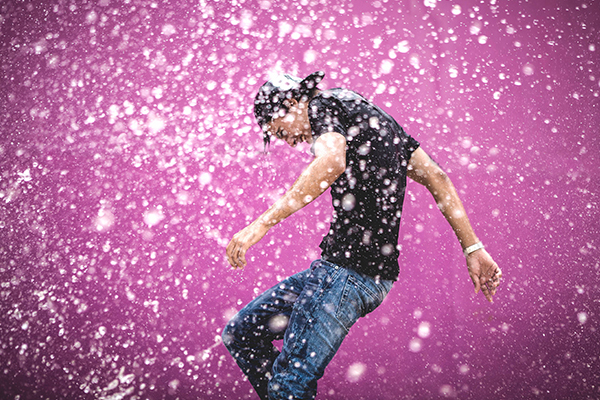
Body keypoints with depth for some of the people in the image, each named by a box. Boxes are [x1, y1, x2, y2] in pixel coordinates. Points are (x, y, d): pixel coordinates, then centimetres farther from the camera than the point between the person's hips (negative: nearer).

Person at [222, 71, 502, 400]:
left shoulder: (324, 104, -1)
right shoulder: (372, 116, 25)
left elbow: (332, 161, -24)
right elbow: (436, 176, 18)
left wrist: (263, 222, -26)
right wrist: (473, 249, 15)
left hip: (349, 268, -10)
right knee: (239, 334, 14)